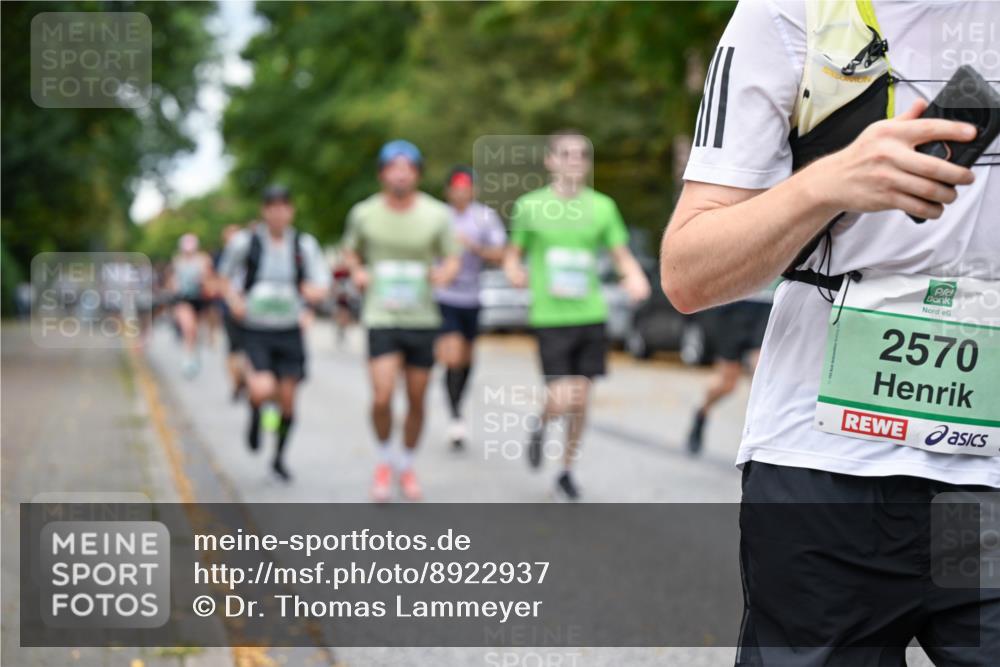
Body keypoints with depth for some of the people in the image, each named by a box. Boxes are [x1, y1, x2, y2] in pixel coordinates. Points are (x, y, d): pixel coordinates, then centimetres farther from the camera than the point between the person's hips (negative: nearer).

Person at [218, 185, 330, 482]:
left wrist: (314, 290, -21)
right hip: (255, 330, -2)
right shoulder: (245, 241, -5)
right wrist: (234, 300, -8)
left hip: (289, 331, 2)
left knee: (288, 399, 5)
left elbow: (321, 286, 2)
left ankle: (280, 457, 28)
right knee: (262, 390, -23)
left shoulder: (304, 244, 0)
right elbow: (226, 276, 11)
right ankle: (255, 414, 15)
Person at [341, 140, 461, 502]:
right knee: (382, 397, -15)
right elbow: (351, 251, 15)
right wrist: (357, 271, -7)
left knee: (417, 400, 8)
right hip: (381, 318, -1)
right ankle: (386, 459, 13)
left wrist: (444, 273, -17)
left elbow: (452, 259, 6)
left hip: (422, 319, 1)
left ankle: (407, 465, 31)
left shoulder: (436, 215, -2)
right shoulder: (364, 213, -1)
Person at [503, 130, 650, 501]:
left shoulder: (602, 206, 5)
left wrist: (635, 278, -14)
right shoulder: (530, 206, 1)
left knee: (581, 401, 6)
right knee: (560, 401, -11)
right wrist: (515, 273, -13)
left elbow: (623, 255, 7)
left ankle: (567, 471, 25)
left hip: (591, 315, 2)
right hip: (550, 316, -2)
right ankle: (541, 427, 24)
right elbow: (513, 254, 9)